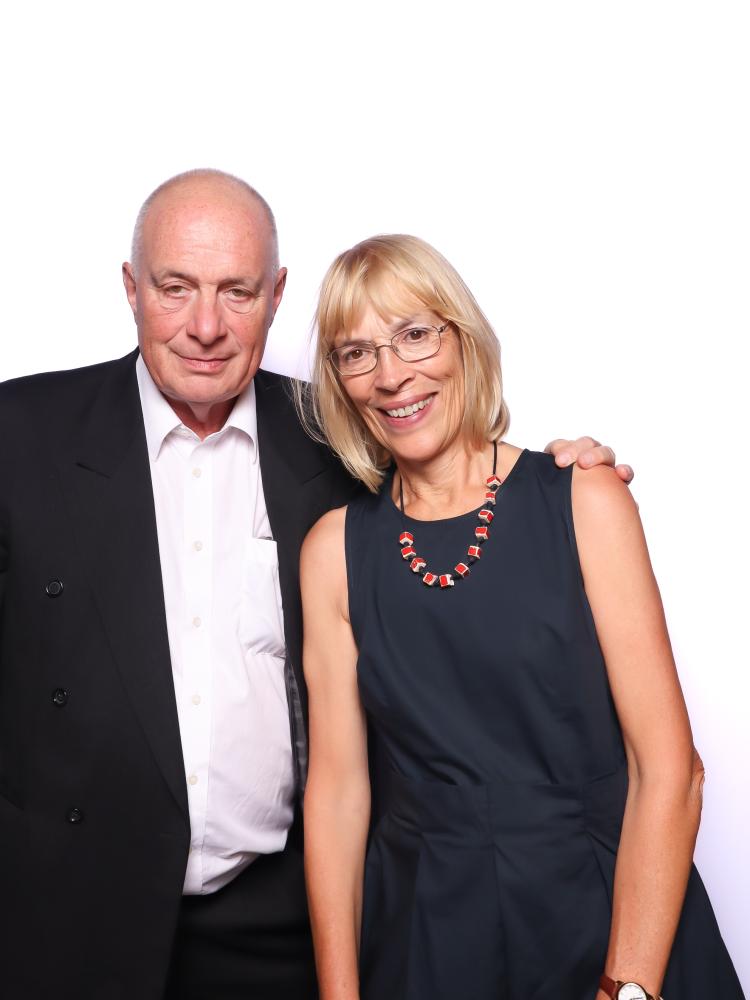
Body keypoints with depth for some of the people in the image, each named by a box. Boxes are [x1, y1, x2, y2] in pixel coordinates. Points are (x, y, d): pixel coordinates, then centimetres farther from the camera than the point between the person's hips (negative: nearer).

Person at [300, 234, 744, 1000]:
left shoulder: (583, 501, -10)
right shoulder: (334, 548, -4)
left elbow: (668, 768, -11)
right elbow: (336, 786, -2)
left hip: (601, 916, -1)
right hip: (420, 936, 2)